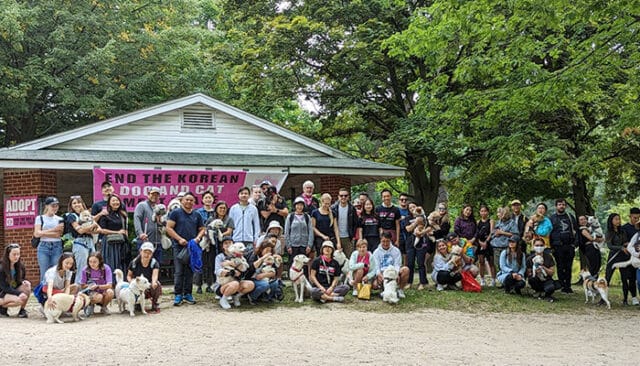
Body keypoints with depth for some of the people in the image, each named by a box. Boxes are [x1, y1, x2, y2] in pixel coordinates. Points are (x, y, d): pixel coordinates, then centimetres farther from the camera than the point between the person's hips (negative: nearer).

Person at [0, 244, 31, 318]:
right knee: (19, 300, -33)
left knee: (27, 286, -23)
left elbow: (21, 279, 10)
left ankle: (22, 310, -11)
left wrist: (24, 281, -17)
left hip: (14, 290, 6)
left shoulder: (20, 266, -3)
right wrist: (19, 293, -32)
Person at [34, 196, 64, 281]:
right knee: (44, 274, -3)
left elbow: (59, 234, -1)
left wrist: (44, 233, -5)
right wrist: (53, 229, -6)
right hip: (44, 247, -1)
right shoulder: (40, 218, 9)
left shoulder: (59, 219, 12)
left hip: (57, 247, 1)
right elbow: (37, 234, -4)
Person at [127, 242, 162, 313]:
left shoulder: (154, 263, -9)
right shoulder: (134, 263, -3)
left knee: (156, 284, -35)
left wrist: (154, 282, -52)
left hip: (151, 288, -1)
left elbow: (155, 274, -28)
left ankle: (155, 305, -10)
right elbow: (129, 275, 8)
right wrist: (131, 281, -17)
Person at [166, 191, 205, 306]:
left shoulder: (197, 215, 15)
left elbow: (202, 229, 19)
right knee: (178, 272, -6)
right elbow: (169, 228, -4)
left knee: (190, 272, 6)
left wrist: (198, 237, -2)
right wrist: (179, 239, -12)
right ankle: (178, 295, -1)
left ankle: (187, 294, 14)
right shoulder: (175, 213, 1)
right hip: (179, 246, -4)